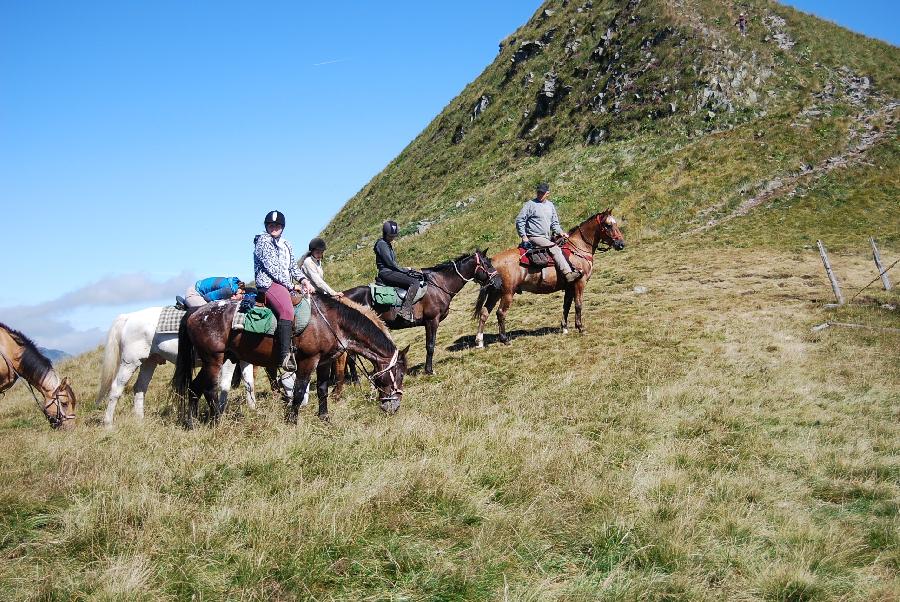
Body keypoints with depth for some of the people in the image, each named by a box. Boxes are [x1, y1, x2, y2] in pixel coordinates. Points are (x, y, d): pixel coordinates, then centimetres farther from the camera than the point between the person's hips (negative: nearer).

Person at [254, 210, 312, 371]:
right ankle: (285, 356, -43)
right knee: (287, 311, -32)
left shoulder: (286, 245, 24)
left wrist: (303, 279, 2)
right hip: (269, 284, -10)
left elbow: (293, 266, 24)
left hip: (286, 286, 10)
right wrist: (292, 286, -11)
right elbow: (272, 268, -9)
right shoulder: (263, 241, -1)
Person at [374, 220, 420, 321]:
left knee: (415, 279, 14)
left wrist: (405, 270, 9)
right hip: (387, 273, -10)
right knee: (414, 282, -21)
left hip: (391, 272, 10)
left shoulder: (388, 244, 20)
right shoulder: (381, 244, -11)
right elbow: (390, 263, -16)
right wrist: (405, 270, -8)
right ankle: (405, 311, -31)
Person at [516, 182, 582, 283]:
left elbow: (554, 223, 22)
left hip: (547, 238, 8)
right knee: (555, 249, -26)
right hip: (534, 237, -8)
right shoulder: (530, 204, -4)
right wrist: (523, 236, -11)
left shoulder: (550, 206, 16)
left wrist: (560, 232, 4)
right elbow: (519, 221, -4)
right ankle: (568, 274, -35)